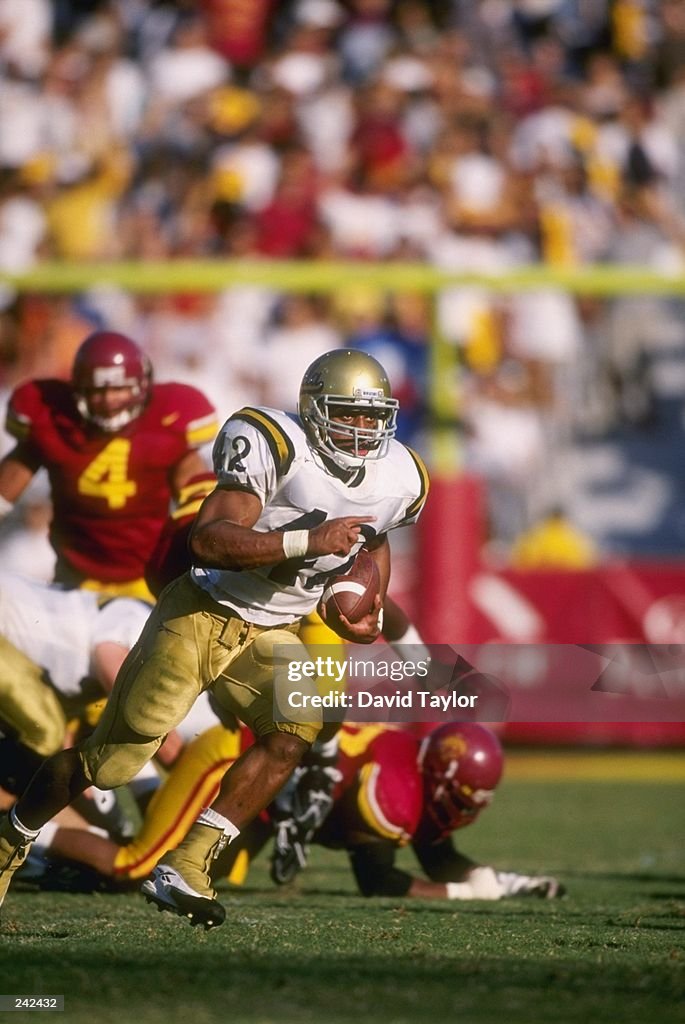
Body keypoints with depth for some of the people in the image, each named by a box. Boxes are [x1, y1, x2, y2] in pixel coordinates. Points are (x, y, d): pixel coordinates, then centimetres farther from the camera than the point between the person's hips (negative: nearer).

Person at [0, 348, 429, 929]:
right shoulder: (277, 449, -24)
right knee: (114, 759, 2)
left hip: (270, 635, 5)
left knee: (295, 729, -24)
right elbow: (208, 542, -34)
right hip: (202, 615, -5)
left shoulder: (397, 482, -4)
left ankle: (186, 867, -20)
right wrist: (306, 541, -40)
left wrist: (372, 605, 5)